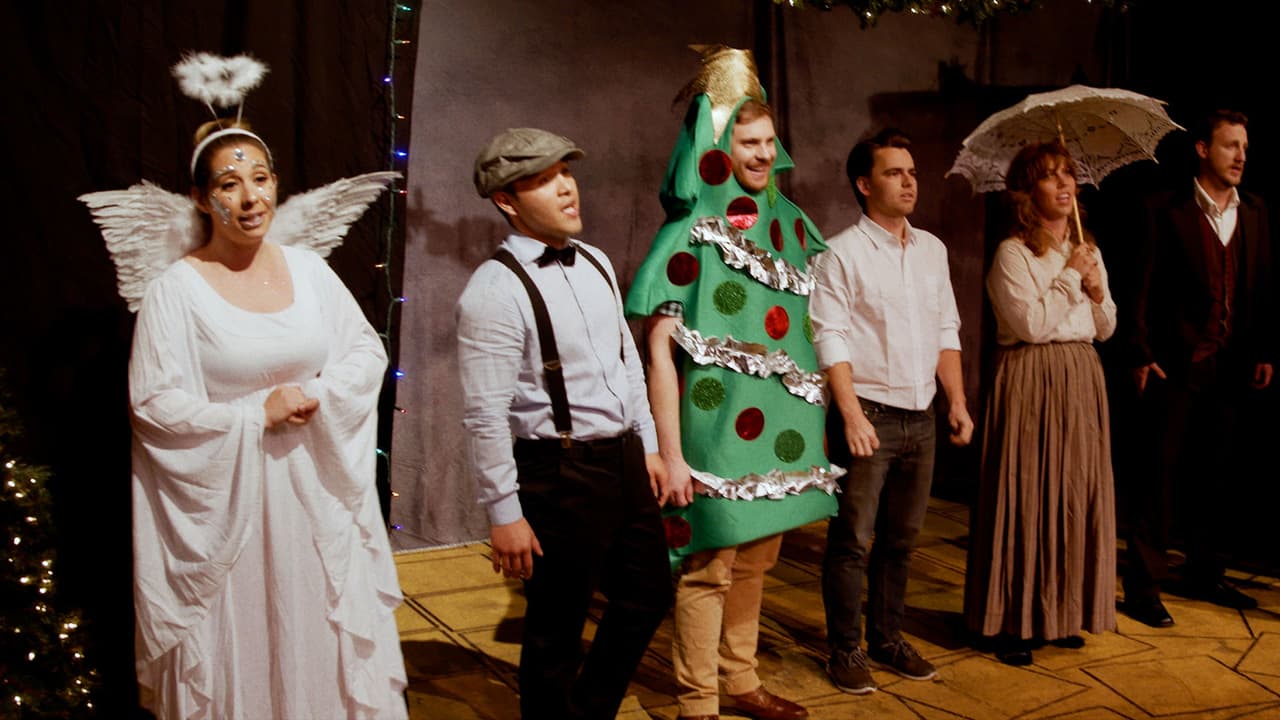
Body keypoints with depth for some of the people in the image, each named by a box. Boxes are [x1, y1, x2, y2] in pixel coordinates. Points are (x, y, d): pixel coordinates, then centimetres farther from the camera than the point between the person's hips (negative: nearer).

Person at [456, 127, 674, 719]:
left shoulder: (595, 264, 8)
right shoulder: (495, 290, -17)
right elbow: (485, 415, -18)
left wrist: (649, 446, 15)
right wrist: (504, 514, -16)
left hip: (624, 460, 8)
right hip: (560, 475, -8)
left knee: (647, 597, 19)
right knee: (556, 631, 8)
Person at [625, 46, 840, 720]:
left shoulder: (785, 223, 9)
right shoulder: (689, 235, -10)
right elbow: (659, 348, -13)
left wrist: (815, 410, 12)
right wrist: (670, 454, -17)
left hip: (777, 419, 6)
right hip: (717, 417, -6)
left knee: (755, 557, 16)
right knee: (709, 566, 2)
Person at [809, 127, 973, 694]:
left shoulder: (932, 249, 13)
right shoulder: (842, 254, -7)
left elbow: (947, 330, 16)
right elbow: (831, 340, -12)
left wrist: (957, 401, 9)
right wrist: (852, 415, -19)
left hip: (921, 416, 6)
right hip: (869, 415, -6)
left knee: (901, 539, 14)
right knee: (853, 540, 1)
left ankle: (888, 640, 28)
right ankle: (845, 650, 15)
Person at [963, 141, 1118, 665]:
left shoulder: (1087, 249, 14)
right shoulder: (1013, 253, -7)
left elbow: (1106, 329, 15)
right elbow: (1034, 323, -18)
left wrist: (1097, 290, -3)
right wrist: (1070, 276, -9)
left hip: (1082, 381, 7)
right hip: (1031, 380, -7)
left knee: (1077, 495, 9)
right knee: (1025, 498, -3)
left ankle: (1065, 611, 23)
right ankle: (1013, 621, 7)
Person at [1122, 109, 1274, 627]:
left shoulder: (1254, 213, 11)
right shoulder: (1165, 211, -4)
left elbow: (1262, 288, 12)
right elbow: (1144, 288, -7)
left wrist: (1264, 351, 7)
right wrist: (1142, 355, -11)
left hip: (1232, 366, 5)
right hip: (1177, 366, -5)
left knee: (1222, 476, 12)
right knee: (1161, 474, 0)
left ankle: (1205, 575, 27)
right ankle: (1144, 585, 7)